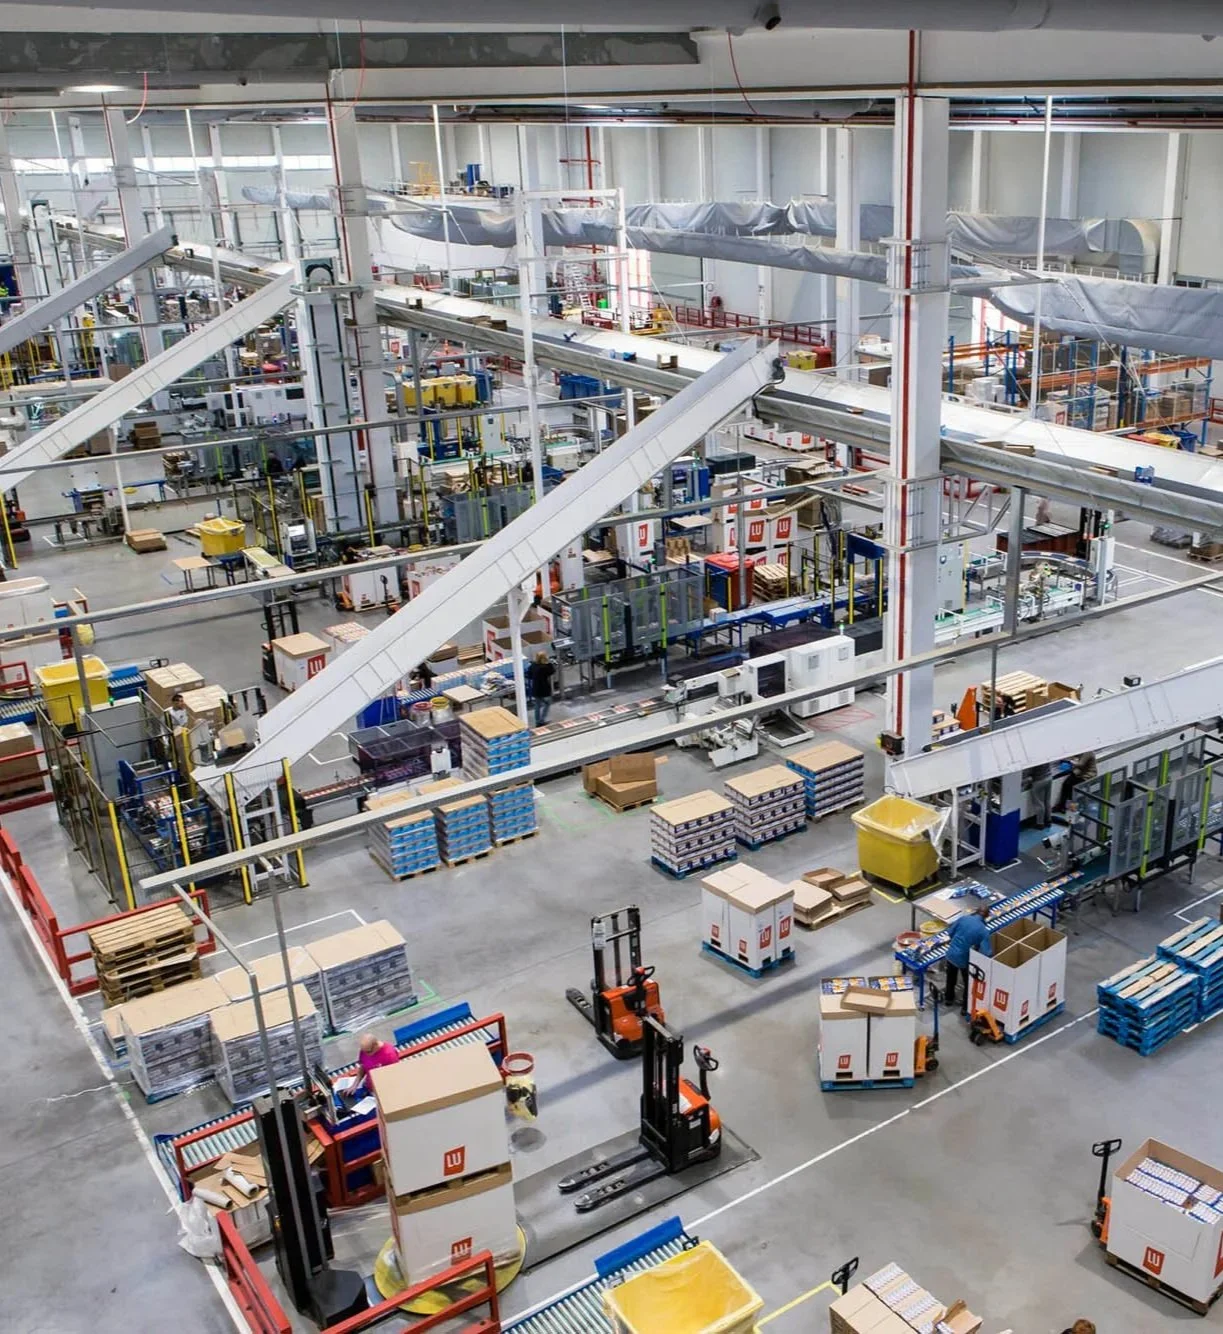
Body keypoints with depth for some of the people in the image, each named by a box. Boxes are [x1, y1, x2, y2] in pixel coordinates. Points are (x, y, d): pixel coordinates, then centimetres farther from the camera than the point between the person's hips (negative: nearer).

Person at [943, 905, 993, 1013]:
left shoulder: (963, 918, -9)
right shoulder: (984, 931, -19)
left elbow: (950, 932, 2)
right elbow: (986, 953, -25)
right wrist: (991, 951, -3)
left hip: (951, 954, 4)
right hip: (964, 959, -4)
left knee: (951, 977, 30)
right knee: (969, 983, 23)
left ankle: (949, 997, 51)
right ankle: (966, 1007, 34)